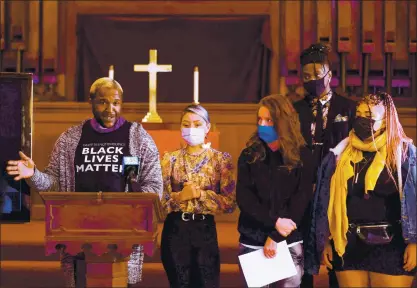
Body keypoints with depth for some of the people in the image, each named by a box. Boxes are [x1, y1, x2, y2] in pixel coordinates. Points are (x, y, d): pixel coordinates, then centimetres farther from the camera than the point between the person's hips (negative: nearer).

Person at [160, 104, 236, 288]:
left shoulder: (220, 159, 1)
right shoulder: (170, 159, 4)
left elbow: (230, 203, -5)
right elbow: (159, 199, -1)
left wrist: (202, 194, -16)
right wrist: (180, 196, -17)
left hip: (205, 229, -1)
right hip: (175, 229, 1)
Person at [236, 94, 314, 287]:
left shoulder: (302, 156, -1)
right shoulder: (249, 155, 3)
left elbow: (301, 199, -6)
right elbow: (243, 197, -5)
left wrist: (275, 237, -13)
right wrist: (274, 221, -17)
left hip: (290, 241, -1)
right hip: (252, 240, 1)